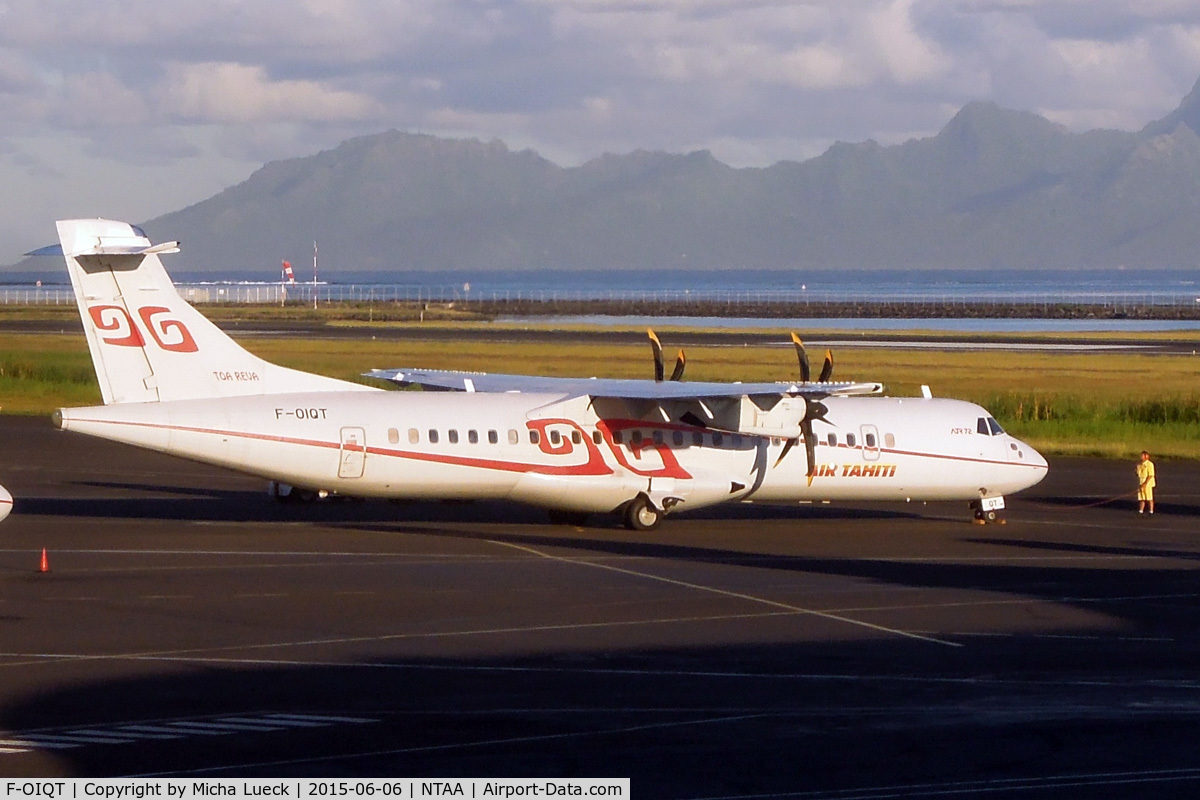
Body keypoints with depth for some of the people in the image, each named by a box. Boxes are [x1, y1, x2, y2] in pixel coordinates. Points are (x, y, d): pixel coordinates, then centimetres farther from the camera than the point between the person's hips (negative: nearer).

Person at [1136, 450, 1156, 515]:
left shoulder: (1149, 464, -12)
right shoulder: (1139, 464, 10)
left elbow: (1150, 475, -16)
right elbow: (1138, 473, 16)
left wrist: (1145, 483, -20)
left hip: (1148, 483, -7)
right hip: (1141, 483, 7)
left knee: (1149, 499, 0)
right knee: (1141, 498, 8)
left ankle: (1151, 512, 6)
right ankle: (1141, 511, 12)